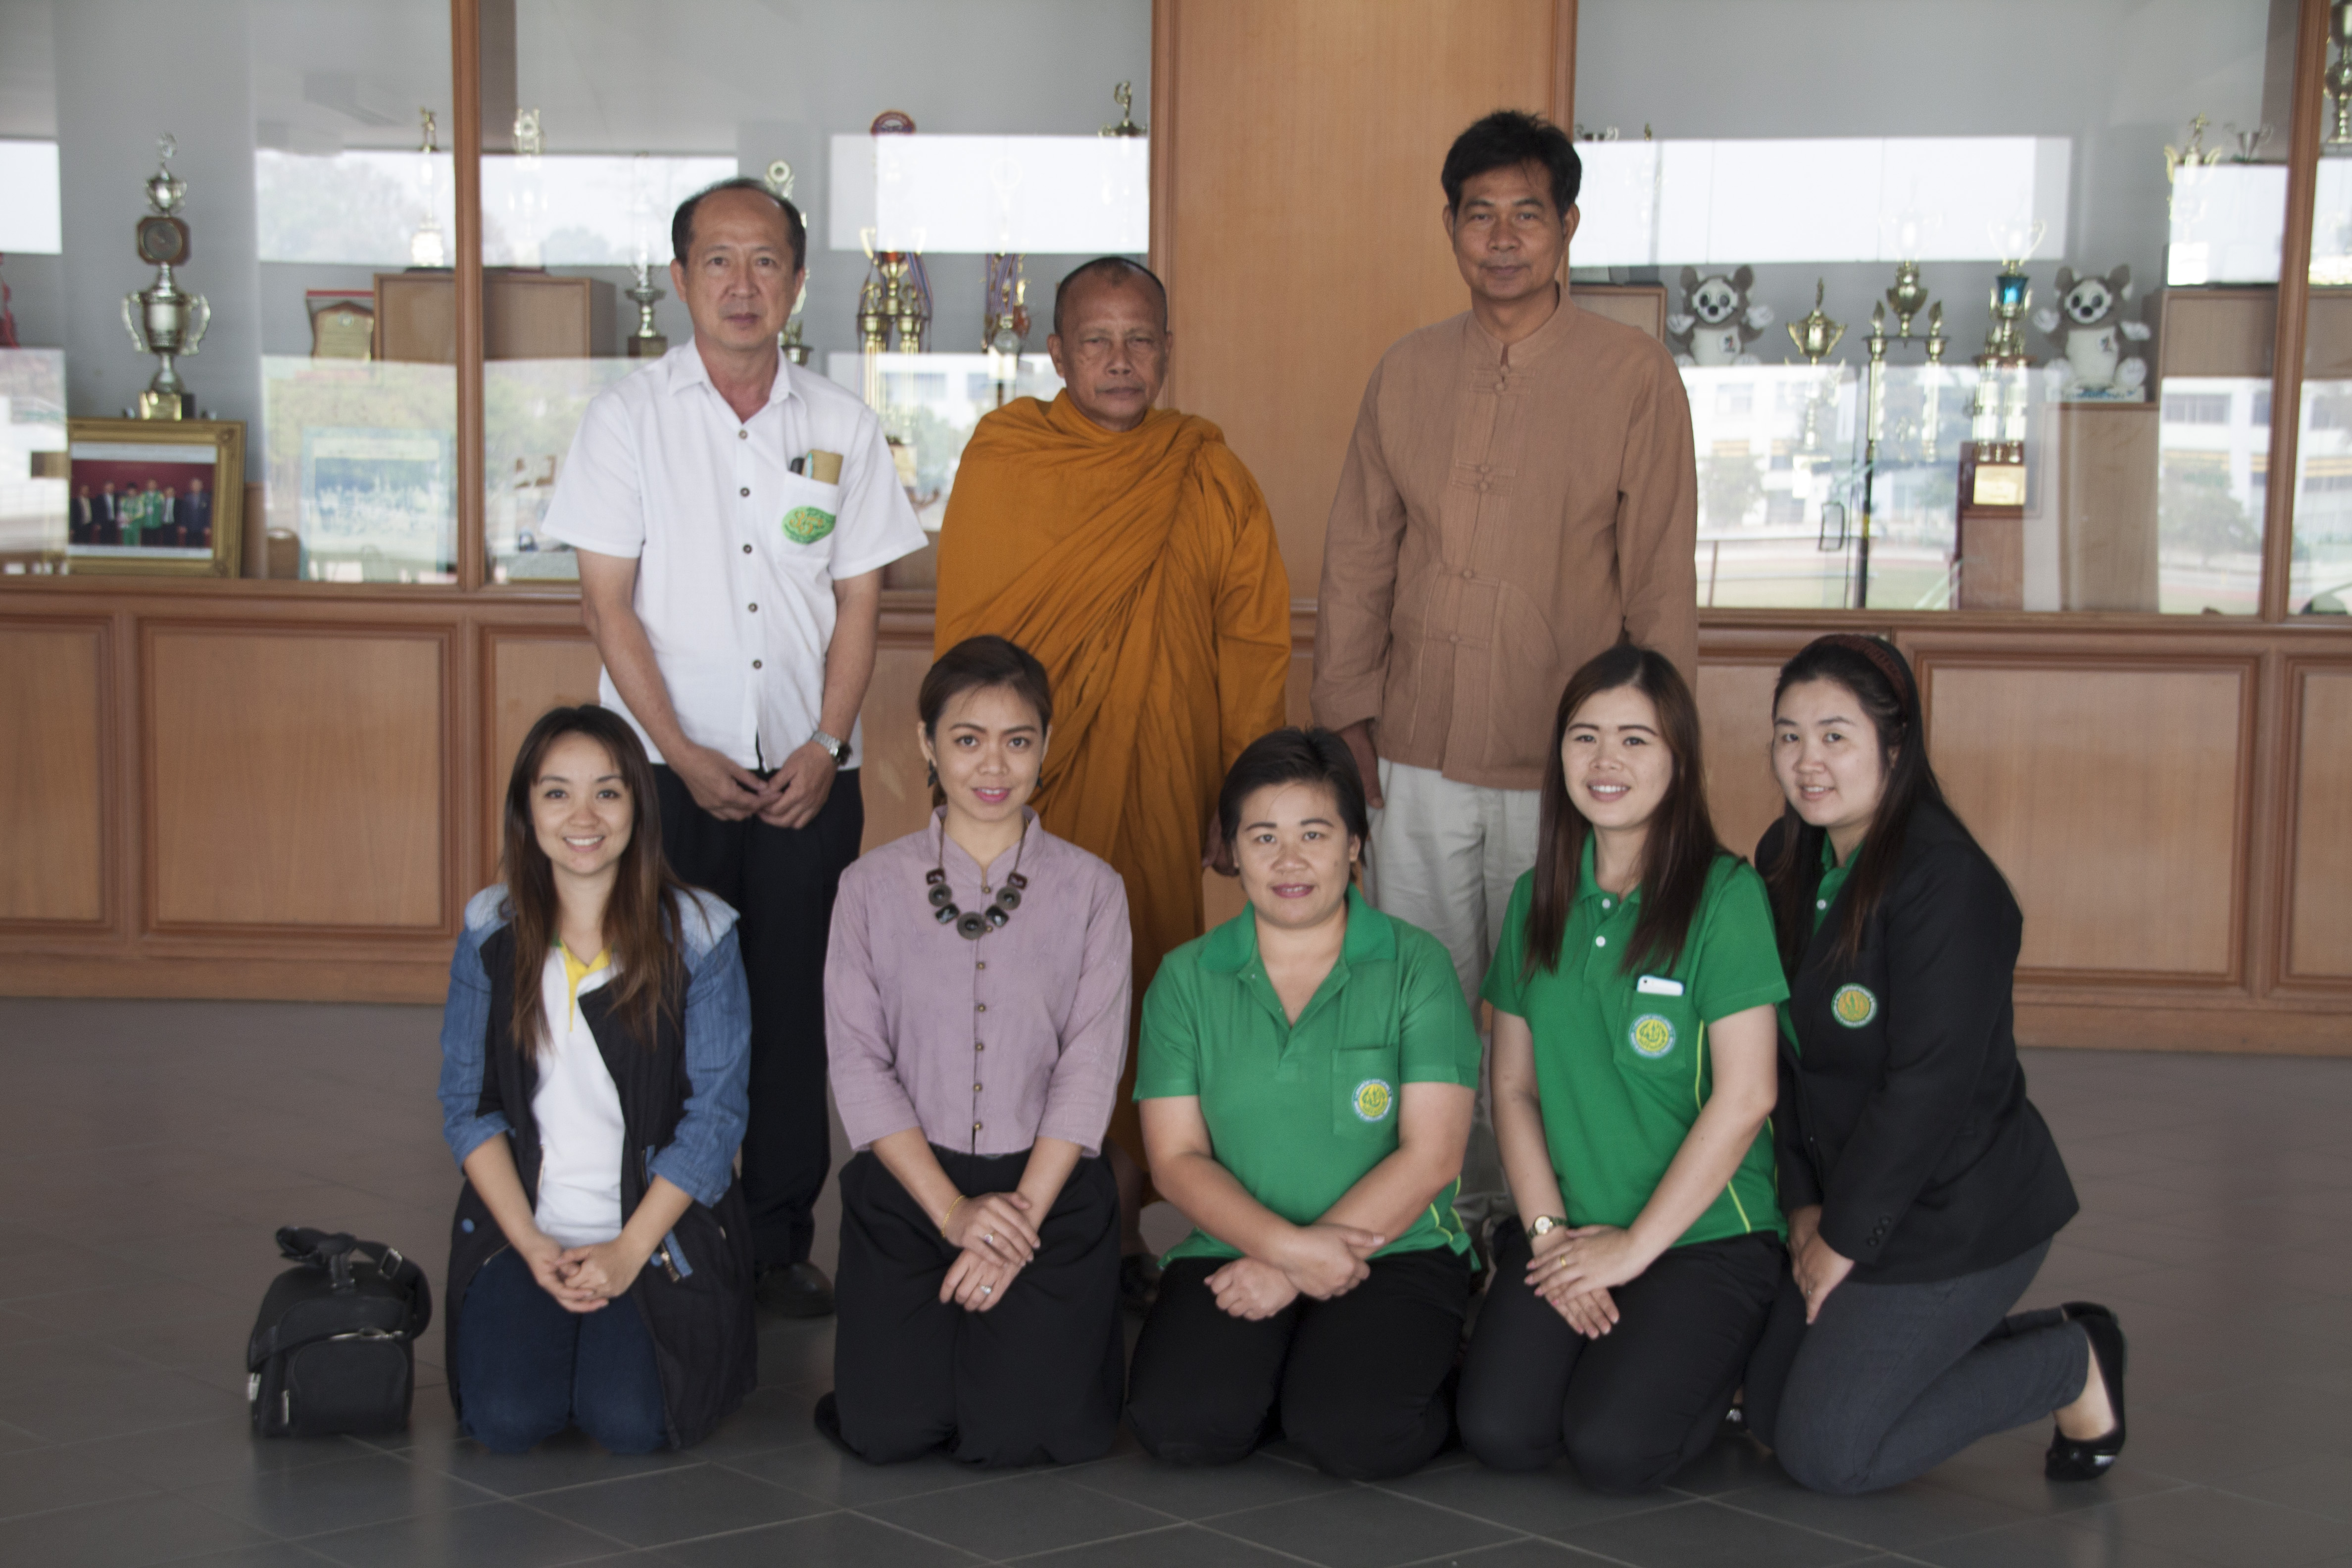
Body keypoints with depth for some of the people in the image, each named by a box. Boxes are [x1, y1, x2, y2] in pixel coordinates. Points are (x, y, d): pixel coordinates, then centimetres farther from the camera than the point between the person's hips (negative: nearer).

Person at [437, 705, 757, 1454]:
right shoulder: (491, 930, 2)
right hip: (523, 1230, 1)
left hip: (661, 1234, -1)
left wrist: (629, 1251, -13)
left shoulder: (698, 935, -5)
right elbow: (467, 1103, 3)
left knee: (630, 1422, -19)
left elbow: (715, 1112, -6)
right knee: (508, 1418, -19)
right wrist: (533, 1246, -9)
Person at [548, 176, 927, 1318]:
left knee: (795, 1009, 3)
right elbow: (608, 602, -1)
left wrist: (825, 746, -5)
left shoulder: (841, 426, 8)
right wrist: (684, 754, -9)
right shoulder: (628, 416, 2)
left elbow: (859, 600, 8)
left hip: (806, 779, 2)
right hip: (668, 769, -1)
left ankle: (782, 1238, 15)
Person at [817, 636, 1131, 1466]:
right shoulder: (873, 886, 3)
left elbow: (1089, 1069, -3)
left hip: (1050, 1181, -1)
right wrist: (953, 1211, -12)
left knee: (1022, 1430, -14)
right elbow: (858, 1065, -3)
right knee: (887, 1428, -12)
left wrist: (1022, 1212, -14)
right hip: (908, 1181, 1)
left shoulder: (1090, 889, 3)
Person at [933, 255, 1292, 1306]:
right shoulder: (1000, 461, 2)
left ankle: (1121, 1228, 18)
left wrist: (1241, 798, 0)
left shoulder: (1209, 478, 5)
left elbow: (1254, 643, 5)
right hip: (1030, 789, -1)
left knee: (1142, 992, 5)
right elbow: (965, 634, 3)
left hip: (1160, 794, 1)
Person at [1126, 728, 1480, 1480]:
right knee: (1177, 1421, -25)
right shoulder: (1187, 979, 8)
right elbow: (1176, 1158, 2)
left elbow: (1430, 1156, -7)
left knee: (1350, 1432, -28)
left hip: (1395, 1249, -2)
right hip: (1234, 1250, 2)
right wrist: (1288, 1245, -16)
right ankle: (1278, 1372, 8)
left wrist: (1292, 1271, -13)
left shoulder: (1416, 966, 0)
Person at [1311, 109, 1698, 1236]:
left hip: (1564, 762, -3)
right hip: (1417, 756, 4)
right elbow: (1358, 557, 12)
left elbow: (1661, 581, -2)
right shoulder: (1406, 375, 8)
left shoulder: (1635, 377, -3)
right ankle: (1449, 1208, 25)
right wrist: (1348, 714, 7)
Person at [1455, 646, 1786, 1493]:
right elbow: (1513, 1085, 9)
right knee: (1499, 1432, -18)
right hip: (1565, 1226, 4)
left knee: (1613, 1447, -22)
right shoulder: (1537, 900, 8)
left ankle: (1723, 1365, 9)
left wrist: (1635, 1246, -10)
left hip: (1706, 1232, -4)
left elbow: (1745, 1097, -12)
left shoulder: (1726, 896, -8)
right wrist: (1549, 1229, -4)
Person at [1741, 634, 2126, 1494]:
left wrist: (1843, 1238, -16)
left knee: (1828, 1452, -7)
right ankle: (2035, 1338, 23)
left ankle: (2074, 1366, 10)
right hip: (1850, 1191, 9)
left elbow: (1930, 1090, -23)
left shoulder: (1948, 883, -22)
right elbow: (1790, 1055, 7)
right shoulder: (1786, 862, 4)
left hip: (1957, 1214, -9)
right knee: (1768, 1410, 13)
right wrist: (1805, 1206, 0)